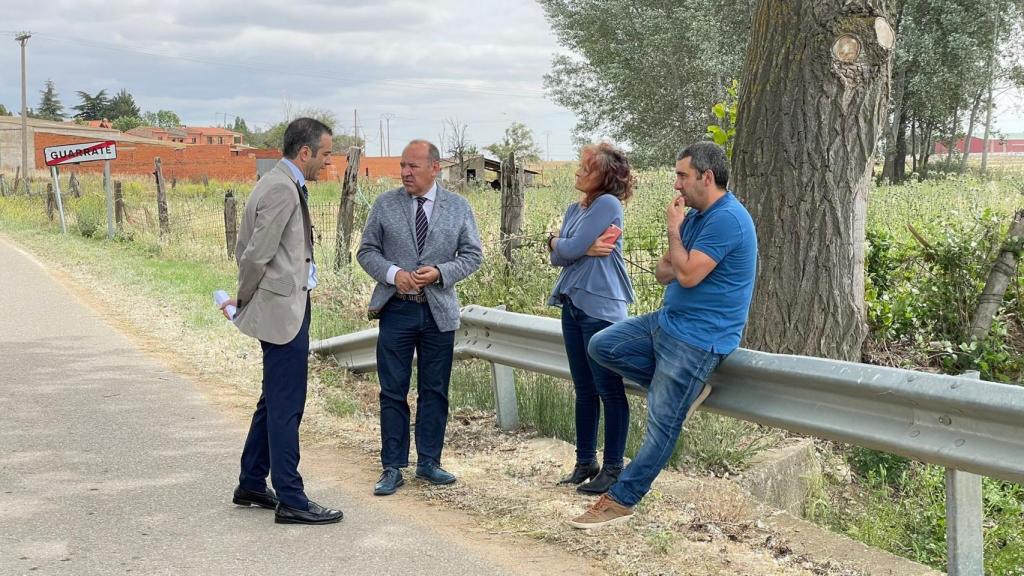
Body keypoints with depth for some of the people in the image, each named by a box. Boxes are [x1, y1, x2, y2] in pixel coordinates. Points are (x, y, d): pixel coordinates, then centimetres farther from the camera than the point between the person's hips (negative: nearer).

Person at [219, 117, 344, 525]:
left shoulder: (283, 185, 15)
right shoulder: (281, 189, -18)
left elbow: (247, 250, 19)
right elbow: (256, 255, -19)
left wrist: (245, 299, 16)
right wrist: (243, 300, -5)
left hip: (288, 308, 11)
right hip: (283, 310, -11)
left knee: (274, 401, 18)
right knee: (286, 407, -5)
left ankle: (252, 485, 28)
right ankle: (290, 500, 2)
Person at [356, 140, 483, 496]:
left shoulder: (458, 207, 3)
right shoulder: (385, 205, 2)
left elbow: (472, 255, 3)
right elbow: (367, 251, 3)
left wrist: (440, 272, -14)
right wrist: (394, 273, -15)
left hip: (439, 310, 1)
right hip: (396, 309, -1)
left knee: (435, 390, 8)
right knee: (392, 391, 2)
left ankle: (429, 462, 21)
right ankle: (392, 467, 11)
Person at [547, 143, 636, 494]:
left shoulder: (608, 204, -12)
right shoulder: (574, 209, 13)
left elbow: (569, 248, -17)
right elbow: (557, 258, 5)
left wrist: (556, 241, 4)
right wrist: (585, 248, -12)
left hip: (601, 308, -9)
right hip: (573, 306, 9)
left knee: (609, 390, -1)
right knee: (584, 390, 14)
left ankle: (613, 469, 6)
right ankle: (586, 462, 24)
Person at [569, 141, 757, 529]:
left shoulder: (727, 219, -19)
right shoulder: (694, 216, 11)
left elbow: (687, 275, -24)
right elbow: (664, 272, 14)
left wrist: (674, 229, -10)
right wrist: (679, 270, -10)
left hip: (698, 336, -10)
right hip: (669, 320, 10)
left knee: (663, 422, -5)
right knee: (601, 346, 5)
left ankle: (620, 500, 4)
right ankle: (682, 390, 5)